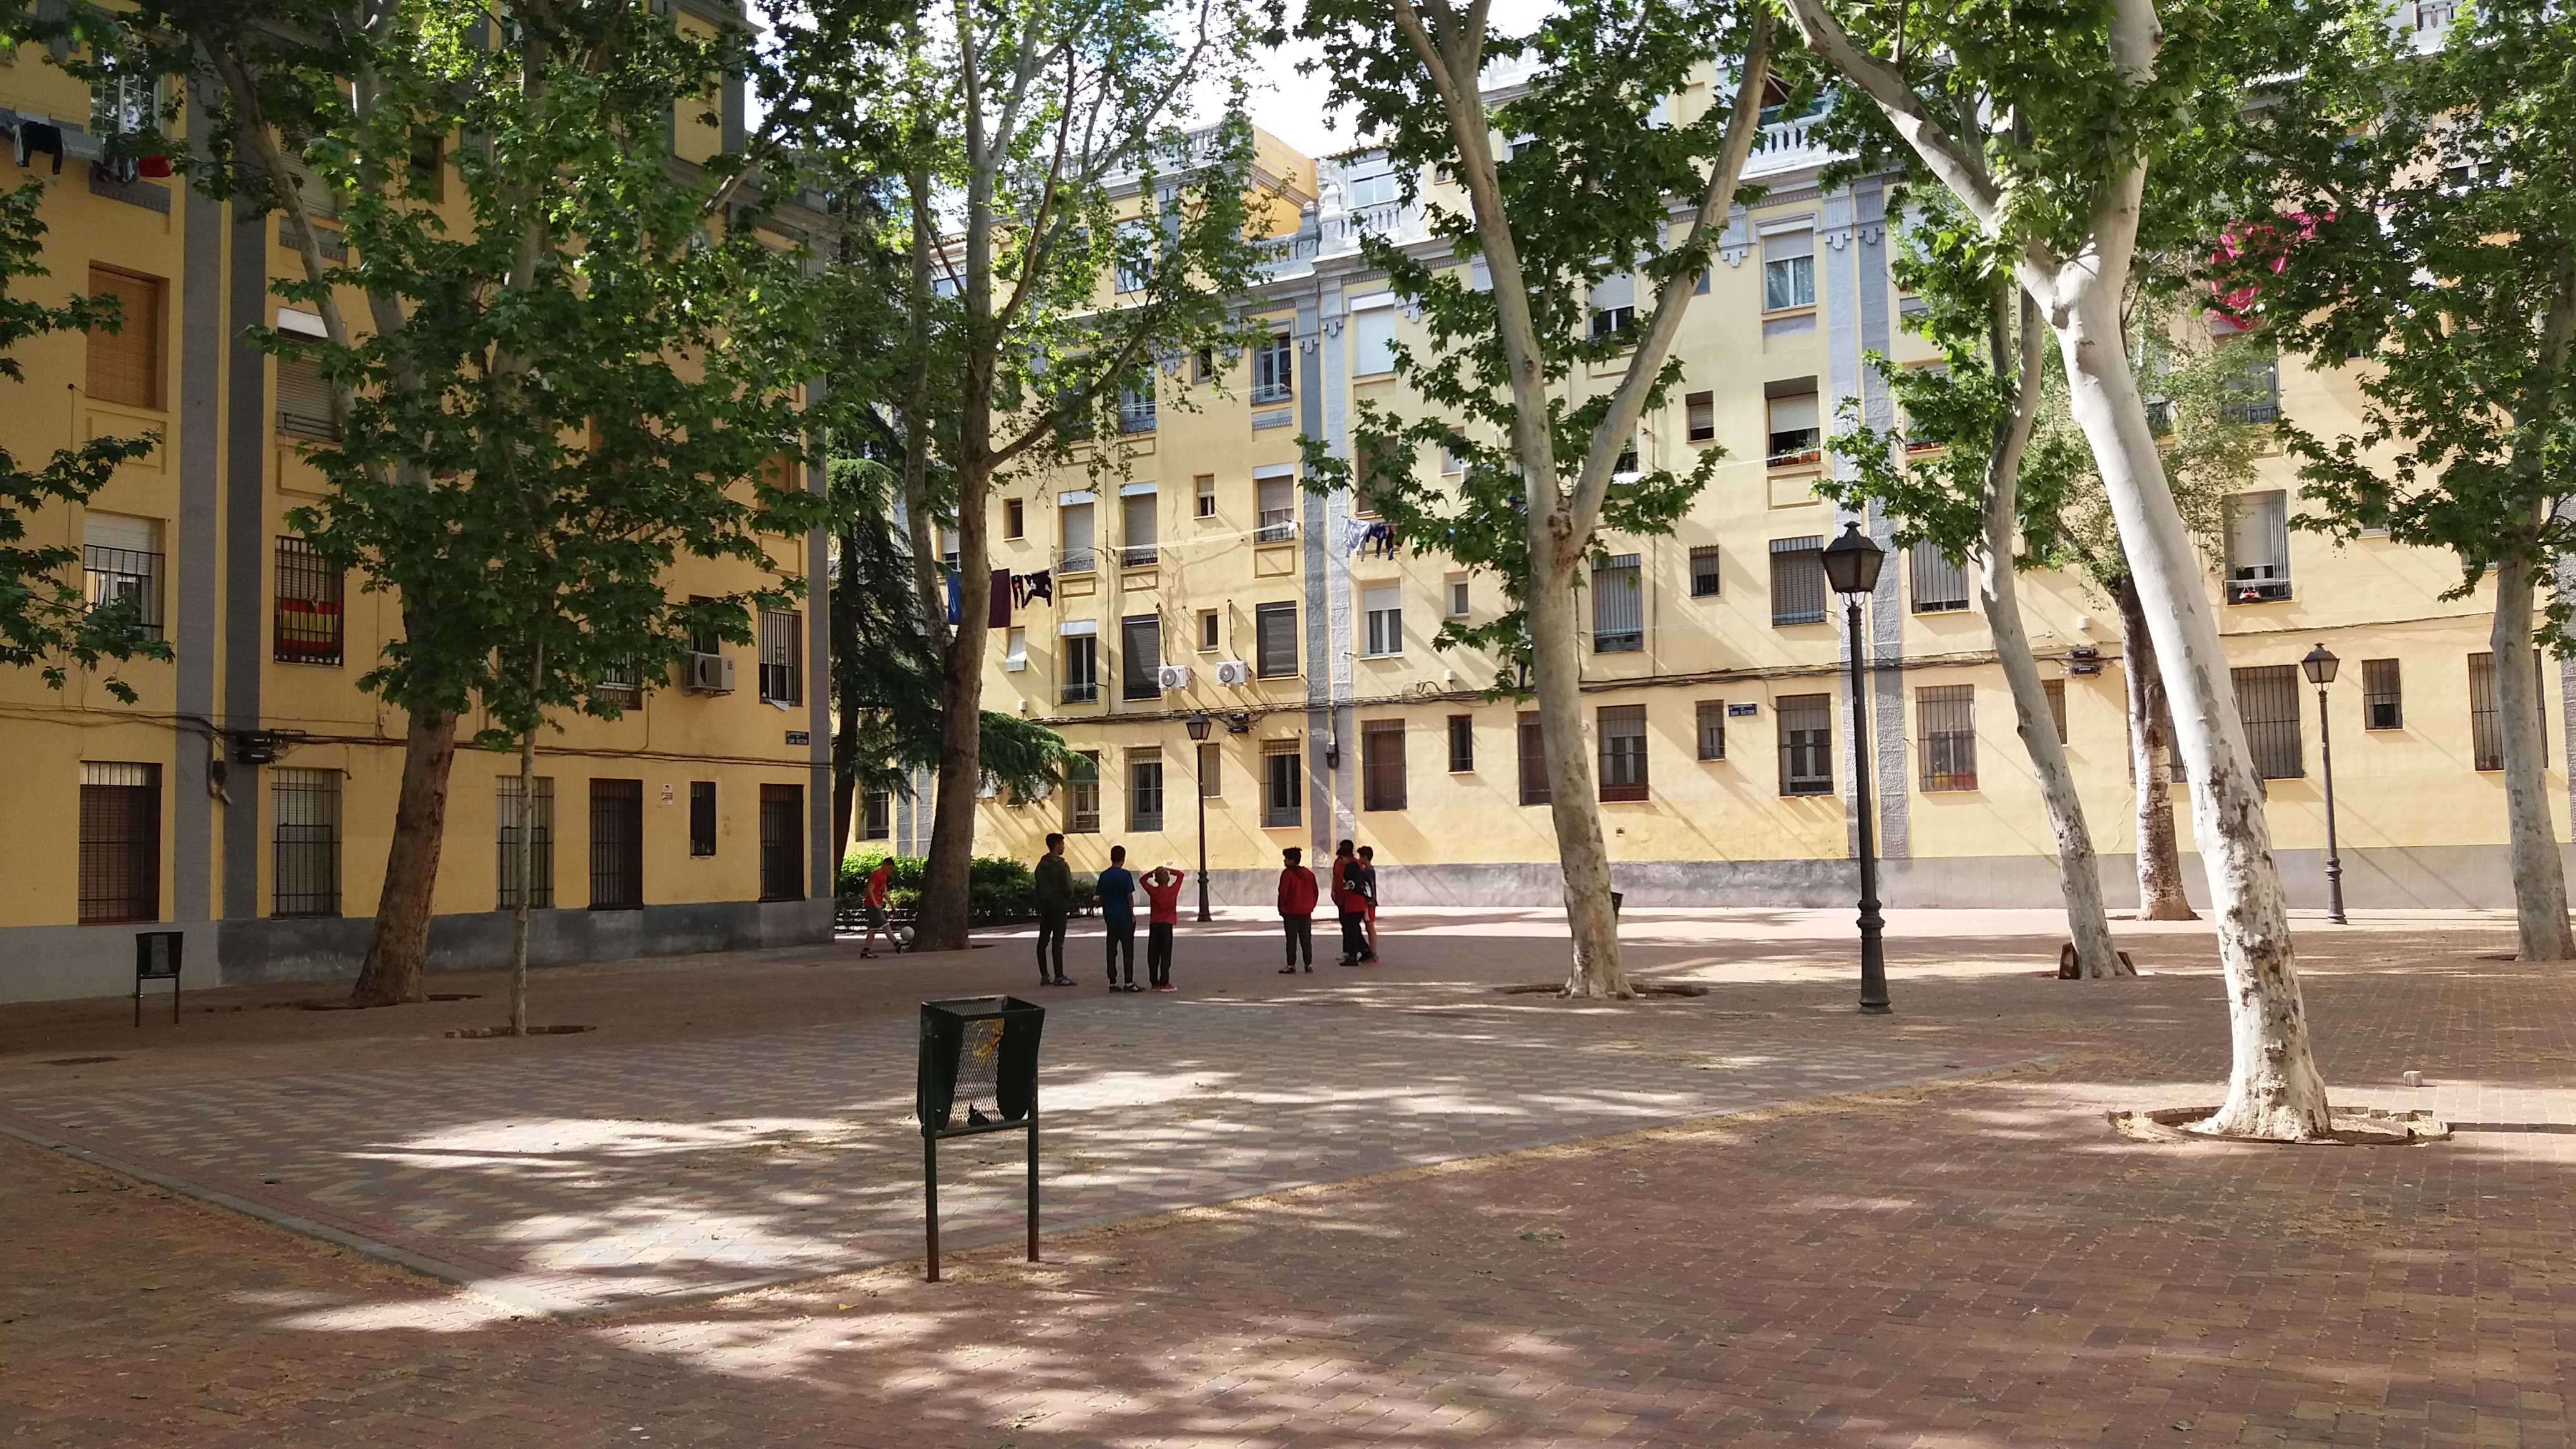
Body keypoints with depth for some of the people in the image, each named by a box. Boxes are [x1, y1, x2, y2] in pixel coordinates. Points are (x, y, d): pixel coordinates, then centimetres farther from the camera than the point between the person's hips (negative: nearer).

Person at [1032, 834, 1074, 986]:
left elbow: (1038, 886, 11)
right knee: (1058, 940, -7)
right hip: (1059, 904, -7)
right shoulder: (1061, 865, -12)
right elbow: (1069, 887, -13)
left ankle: (1044, 976, 10)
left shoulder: (1041, 865, 10)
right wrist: (1068, 901, 5)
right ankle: (1059, 977, -8)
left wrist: (1039, 905, 14)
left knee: (1043, 939, 7)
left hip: (1044, 904, 7)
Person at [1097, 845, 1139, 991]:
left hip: (1110, 918, 5)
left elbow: (1101, 898, 9)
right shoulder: (1125, 875, -10)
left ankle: (1113, 983, 7)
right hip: (1125, 918, -5)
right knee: (1128, 950, 2)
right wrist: (1132, 915, -2)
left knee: (1111, 950, 7)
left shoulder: (1104, 875, 5)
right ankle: (1129, 982, 0)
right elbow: (1130, 897, -10)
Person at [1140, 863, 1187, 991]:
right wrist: (1168, 870, 3)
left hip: (1153, 925, 3)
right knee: (1165, 955, -2)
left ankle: (1154, 983, 8)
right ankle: (1164, 983, -5)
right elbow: (1181, 875, 8)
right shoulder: (1172, 891, -4)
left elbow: (1143, 880, 18)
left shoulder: (1153, 891, 0)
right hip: (1167, 925, -2)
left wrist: (1153, 872, 6)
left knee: (1153, 955, 6)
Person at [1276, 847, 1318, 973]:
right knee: (1306, 939, 11)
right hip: (1306, 912, 5)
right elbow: (1315, 892, 11)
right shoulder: (1309, 874, 8)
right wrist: (1311, 907, 16)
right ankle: (1309, 964, 12)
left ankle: (1291, 965, -3)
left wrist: (1281, 908, -2)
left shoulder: (1287, 873, -11)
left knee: (1291, 939, -2)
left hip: (1290, 912, -5)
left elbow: (1283, 892, -12)